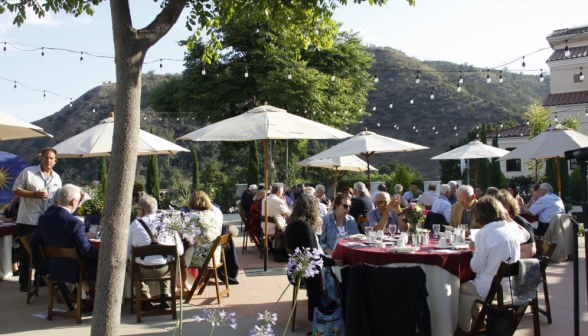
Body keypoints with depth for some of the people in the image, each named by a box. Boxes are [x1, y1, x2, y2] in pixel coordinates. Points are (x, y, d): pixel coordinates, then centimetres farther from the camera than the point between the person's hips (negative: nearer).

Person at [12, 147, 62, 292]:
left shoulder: (56, 178, 10)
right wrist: (35, 194, -20)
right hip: (28, 221, -4)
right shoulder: (28, 172, -6)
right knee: (26, 252, 5)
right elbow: (16, 190, -8)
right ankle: (24, 282, 16)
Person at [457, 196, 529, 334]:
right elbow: (526, 235, 27)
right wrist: (508, 219, 22)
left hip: (492, 288, -7)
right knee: (471, 284, 31)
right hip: (513, 285, 7)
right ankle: (476, 317, 38)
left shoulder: (484, 233, -18)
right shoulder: (512, 228, 0)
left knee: (463, 288, 23)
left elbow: (477, 267, -15)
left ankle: (464, 327, 34)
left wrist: (475, 249, 2)